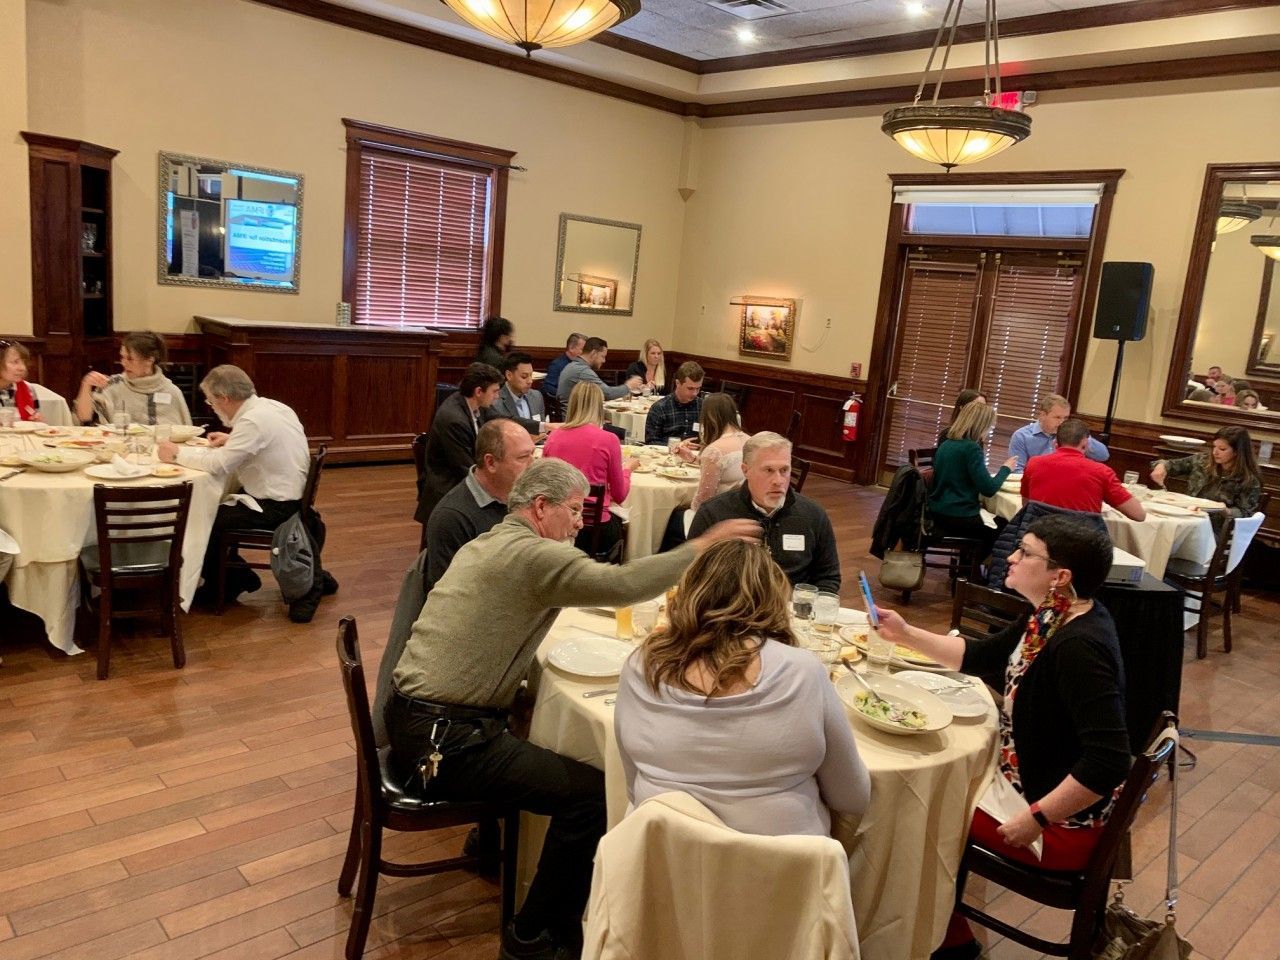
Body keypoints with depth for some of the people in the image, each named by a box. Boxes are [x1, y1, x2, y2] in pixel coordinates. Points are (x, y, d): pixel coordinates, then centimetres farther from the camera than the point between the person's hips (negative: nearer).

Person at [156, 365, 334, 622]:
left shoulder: (253, 420, -22)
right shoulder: (270, 405, 6)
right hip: (288, 497, 10)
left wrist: (178, 454, -11)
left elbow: (218, 465, -25)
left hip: (274, 508, -9)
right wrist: (231, 440, 11)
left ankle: (232, 580, 17)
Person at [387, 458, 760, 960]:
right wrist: (700, 547, -19)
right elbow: (621, 585, -28)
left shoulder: (489, 543, 14)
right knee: (593, 792, -12)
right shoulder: (531, 554, -17)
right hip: (442, 740, -10)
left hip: (415, 716, 10)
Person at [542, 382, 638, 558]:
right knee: (618, 519, 31)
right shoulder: (609, 440, -9)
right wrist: (627, 468, 20)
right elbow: (619, 496, 2)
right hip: (594, 528, -4)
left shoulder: (553, 438, 1)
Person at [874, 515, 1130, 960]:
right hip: (1030, 777, 9)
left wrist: (1035, 820, -27)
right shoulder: (1054, 617, -1)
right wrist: (906, 634, 6)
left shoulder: (1080, 648, -31)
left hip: (1063, 822, -9)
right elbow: (981, 657, 13)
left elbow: (1108, 763, -35)